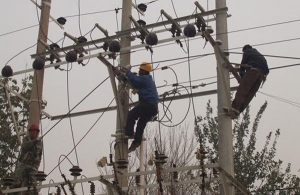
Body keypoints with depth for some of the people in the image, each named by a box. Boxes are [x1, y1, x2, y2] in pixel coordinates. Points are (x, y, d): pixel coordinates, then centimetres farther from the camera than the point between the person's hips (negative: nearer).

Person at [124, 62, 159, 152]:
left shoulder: (144, 78, -4)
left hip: (146, 103, -10)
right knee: (141, 123, 10)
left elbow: (134, 80, -18)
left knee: (131, 115, -8)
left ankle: (129, 133, -18)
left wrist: (128, 71, -3)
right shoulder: (149, 80, 27)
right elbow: (137, 85, 31)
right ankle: (137, 141, 7)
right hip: (153, 106, 10)